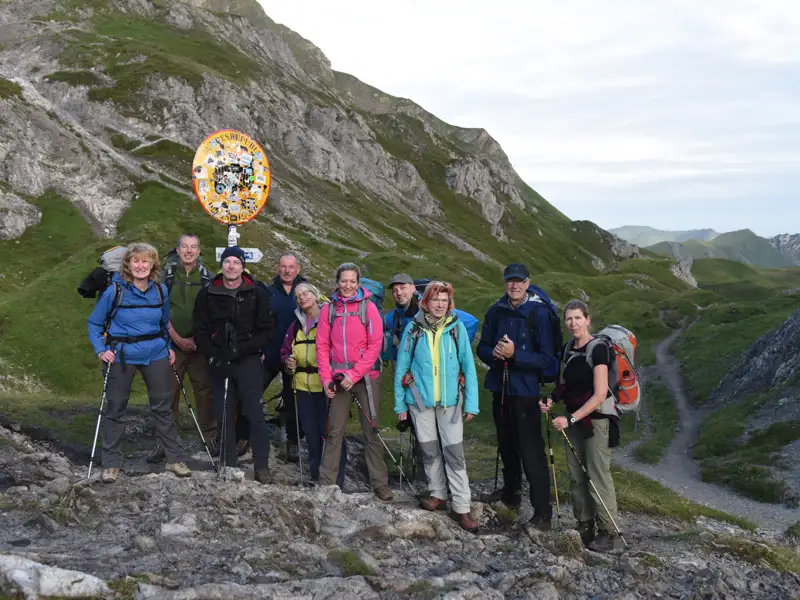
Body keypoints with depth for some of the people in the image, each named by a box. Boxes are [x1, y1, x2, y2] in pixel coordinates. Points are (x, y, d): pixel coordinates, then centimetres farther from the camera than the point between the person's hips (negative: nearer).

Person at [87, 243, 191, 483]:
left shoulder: (160, 290, 0)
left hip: (156, 355, 3)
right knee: (116, 408, 6)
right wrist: (101, 350, -12)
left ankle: (175, 458, 18)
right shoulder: (115, 291, -10)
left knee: (162, 406, 9)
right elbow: (94, 323, -2)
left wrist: (169, 347, 7)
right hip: (122, 356, -3)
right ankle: (111, 463, 18)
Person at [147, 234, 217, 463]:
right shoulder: (166, 274, 2)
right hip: (172, 343, -1)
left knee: (205, 391, 3)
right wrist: (177, 338, -8)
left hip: (199, 344, 1)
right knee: (169, 393, 1)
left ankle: (210, 438, 14)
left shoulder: (206, 276, 6)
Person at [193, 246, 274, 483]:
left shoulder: (257, 294, 2)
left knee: (255, 413, -6)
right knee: (223, 415, 7)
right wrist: (213, 357, -6)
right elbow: (200, 331, 7)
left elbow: (265, 331, 2)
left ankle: (262, 465, 0)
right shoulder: (207, 295, 6)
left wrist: (244, 349, -12)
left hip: (248, 361, -2)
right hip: (219, 363, 2)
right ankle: (227, 464, 16)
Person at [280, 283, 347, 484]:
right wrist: (288, 362, 1)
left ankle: (337, 480, 1)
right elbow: (285, 351, 22)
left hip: (325, 387, -6)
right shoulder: (296, 325, 16)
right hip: (303, 386, 6)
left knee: (329, 431, -7)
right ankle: (315, 474, 24)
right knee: (310, 432, 11)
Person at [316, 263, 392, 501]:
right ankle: (326, 480, 15)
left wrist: (355, 374, -13)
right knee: (335, 430, 5)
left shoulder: (368, 307, -4)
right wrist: (326, 377, -4)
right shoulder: (329, 309, 2)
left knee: (372, 431, 3)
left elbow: (375, 345, -7)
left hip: (366, 377, -1)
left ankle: (380, 483, 12)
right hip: (339, 379, 2)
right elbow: (323, 345, 4)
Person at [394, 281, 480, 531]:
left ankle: (462, 507, 4)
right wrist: (400, 403, 2)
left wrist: (471, 403, -6)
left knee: (454, 453, -2)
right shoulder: (414, 328, -2)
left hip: (450, 400, -1)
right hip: (420, 400, 1)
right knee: (430, 451, 12)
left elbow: (468, 367, -2)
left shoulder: (456, 327, -3)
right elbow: (401, 367, 2)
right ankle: (438, 493, 30)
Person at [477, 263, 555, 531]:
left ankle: (542, 512, 1)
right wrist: (494, 352, -13)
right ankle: (511, 493, 37)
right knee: (506, 447, 19)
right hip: (500, 388, 5)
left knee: (532, 453, -7)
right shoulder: (496, 311, 3)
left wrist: (515, 354, -24)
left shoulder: (539, 313, -11)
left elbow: (547, 359, -14)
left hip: (526, 391, -5)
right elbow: (482, 348, 9)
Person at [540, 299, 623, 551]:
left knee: (598, 478, -4)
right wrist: (551, 400, -3)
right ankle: (584, 527, 23)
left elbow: (599, 395, -19)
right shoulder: (567, 349, 6)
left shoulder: (598, 349, -16)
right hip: (574, 420, 7)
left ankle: (611, 534, 6)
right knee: (576, 477, 11)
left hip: (596, 421, -7)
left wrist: (570, 419, -21)